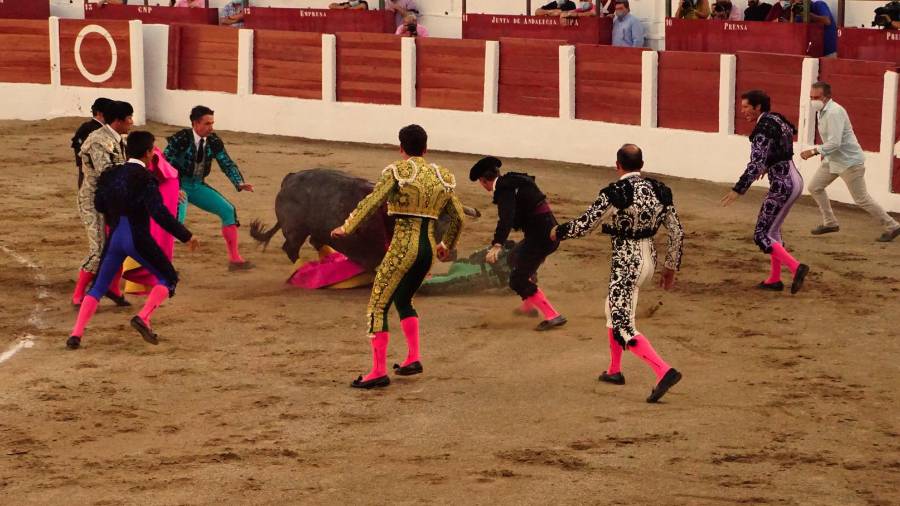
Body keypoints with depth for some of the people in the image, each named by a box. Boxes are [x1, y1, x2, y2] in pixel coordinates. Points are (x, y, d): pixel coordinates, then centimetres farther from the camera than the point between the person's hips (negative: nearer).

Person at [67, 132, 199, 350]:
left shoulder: (111, 175, 7)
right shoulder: (144, 177, -12)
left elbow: (99, 205, 18)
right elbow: (159, 213, -19)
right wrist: (185, 235, -14)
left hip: (115, 238, 5)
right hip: (138, 239, -5)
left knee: (98, 286, 16)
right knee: (168, 279, 11)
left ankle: (76, 334, 0)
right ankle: (143, 318, -11)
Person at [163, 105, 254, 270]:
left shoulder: (214, 142, -4)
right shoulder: (180, 139, -19)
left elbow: (228, 164, 2)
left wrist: (240, 184, -14)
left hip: (198, 187, 6)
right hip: (178, 185, -6)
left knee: (228, 210, 1)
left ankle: (234, 259, 9)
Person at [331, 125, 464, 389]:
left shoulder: (398, 171, -6)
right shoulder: (441, 176, 11)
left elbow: (372, 202, -14)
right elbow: (458, 217, 16)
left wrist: (347, 228, -3)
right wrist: (447, 246, 32)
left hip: (403, 246, -6)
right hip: (428, 248, 6)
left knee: (378, 306, 0)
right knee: (403, 301, 27)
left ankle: (379, 371, -5)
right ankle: (413, 358, 24)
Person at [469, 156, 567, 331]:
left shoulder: (504, 189, -15)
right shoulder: (513, 181, 15)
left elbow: (506, 218, -32)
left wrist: (497, 245, -42)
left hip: (540, 235, -10)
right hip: (549, 231, 10)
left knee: (518, 280, -8)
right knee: (516, 258, 32)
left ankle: (553, 316, -16)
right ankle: (529, 305, 40)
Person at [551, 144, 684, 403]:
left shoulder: (614, 192, -16)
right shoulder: (659, 190, 2)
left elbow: (584, 224, -13)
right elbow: (677, 233, 6)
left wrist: (558, 232, 7)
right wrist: (671, 268, 17)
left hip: (626, 262, -7)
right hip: (648, 258, 7)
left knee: (623, 327, -6)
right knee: (613, 308, 27)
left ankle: (664, 371, -22)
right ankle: (614, 370, 36)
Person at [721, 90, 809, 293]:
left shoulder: (763, 129, -17)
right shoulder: (777, 120, 10)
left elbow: (755, 164, -25)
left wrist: (738, 190, -26)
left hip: (782, 185, -10)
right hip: (794, 179, 10)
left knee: (761, 235, -4)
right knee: (772, 230, 20)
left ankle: (796, 267, -17)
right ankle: (775, 279, 23)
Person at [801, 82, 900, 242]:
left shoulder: (834, 112, -26)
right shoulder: (821, 111, 5)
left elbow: (834, 143, -32)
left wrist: (814, 151, -30)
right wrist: (823, 152, 8)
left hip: (849, 161, -10)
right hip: (832, 160, 10)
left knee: (861, 199, -3)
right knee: (815, 187, 11)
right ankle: (830, 223, 23)